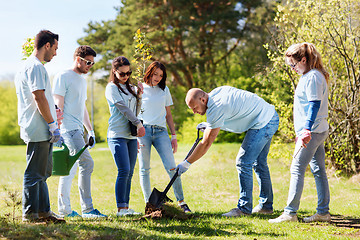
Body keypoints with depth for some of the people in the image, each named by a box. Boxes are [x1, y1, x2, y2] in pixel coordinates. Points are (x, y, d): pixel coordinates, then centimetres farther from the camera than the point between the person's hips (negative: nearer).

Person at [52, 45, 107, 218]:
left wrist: (90, 131, 22)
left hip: (78, 130, 9)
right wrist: (58, 131, -16)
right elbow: (58, 105, -10)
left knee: (71, 167, 9)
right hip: (68, 128, -9)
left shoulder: (82, 80, 22)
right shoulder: (63, 77, -4)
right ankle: (87, 209, -14)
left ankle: (64, 210, 13)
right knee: (86, 163, -16)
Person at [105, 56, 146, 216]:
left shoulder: (130, 88, 17)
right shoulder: (112, 88, -2)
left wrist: (139, 95, 4)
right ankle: (120, 208, -12)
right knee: (124, 171, -15)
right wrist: (138, 124, -15)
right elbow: (123, 108, -11)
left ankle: (126, 207, 8)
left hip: (131, 135, 7)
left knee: (129, 173, 5)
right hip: (117, 135, -7)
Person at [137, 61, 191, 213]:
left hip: (161, 132, 2)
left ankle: (181, 202, -5)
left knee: (171, 167, -8)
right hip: (143, 130, -2)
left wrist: (174, 135, 13)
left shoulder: (164, 90, 16)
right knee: (144, 169, -1)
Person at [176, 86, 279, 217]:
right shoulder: (216, 92, 4)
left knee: (243, 162, -9)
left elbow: (206, 143, -18)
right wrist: (210, 126, 18)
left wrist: (186, 163, -10)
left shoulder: (216, 108, -22)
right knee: (259, 163, 16)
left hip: (263, 123, -10)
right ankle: (266, 205, 24)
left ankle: (244, 208, -5)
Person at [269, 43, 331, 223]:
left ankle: (290, 213, -10)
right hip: (318, 131, 10)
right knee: (318, 171, 10)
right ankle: (323, 212, 14)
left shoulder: (312, 77, -14)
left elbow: (314, 104, -22)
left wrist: (306, 129, -30)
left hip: (312, 132, -10)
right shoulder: (308, 76, 17)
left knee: (297, 169, -10)